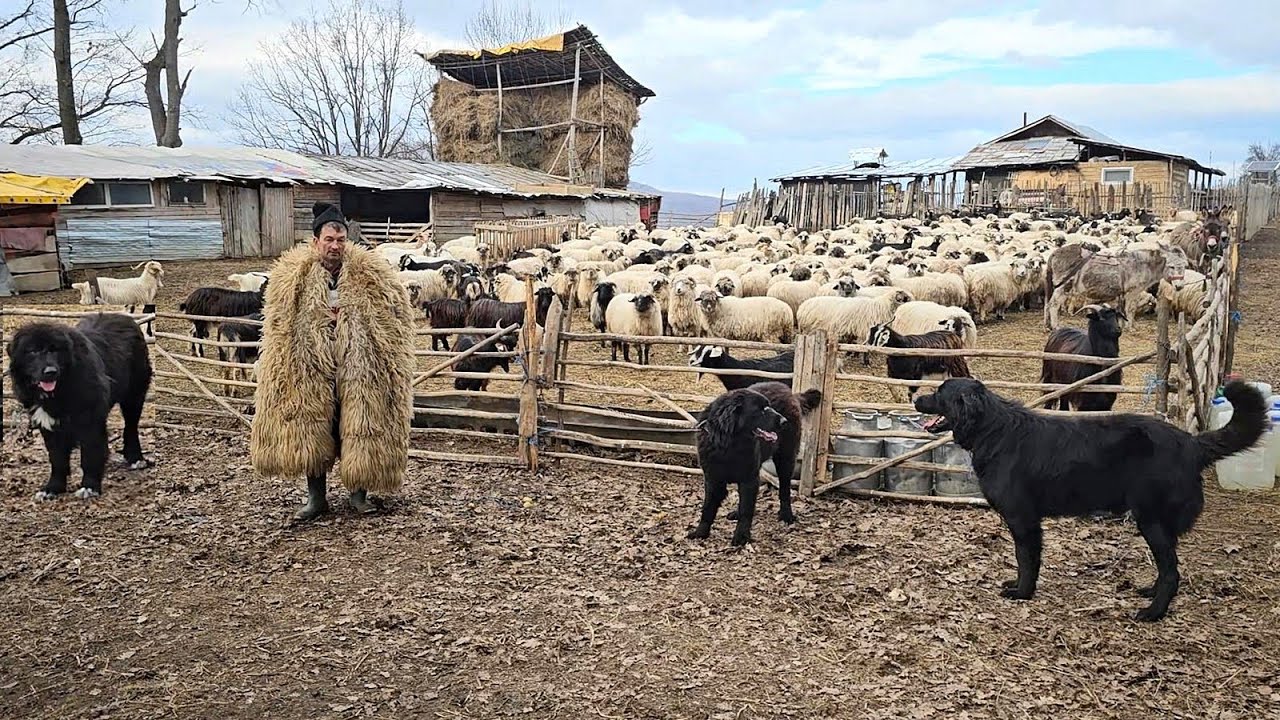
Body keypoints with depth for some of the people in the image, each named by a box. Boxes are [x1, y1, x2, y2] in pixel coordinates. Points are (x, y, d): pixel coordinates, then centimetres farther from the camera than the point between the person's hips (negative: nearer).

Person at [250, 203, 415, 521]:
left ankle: (359, 493, 24)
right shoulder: (292, 276, -1)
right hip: (310, 370, 1)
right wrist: (320, 318, -10)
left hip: (358, 371, 0)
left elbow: (396, 311, 2)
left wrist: (349, 317, -8)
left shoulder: (369, 274, -2)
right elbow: (279, 325, 3)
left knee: (360, 431, 7)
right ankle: (316, 497, 22)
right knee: (309, 431, 8)